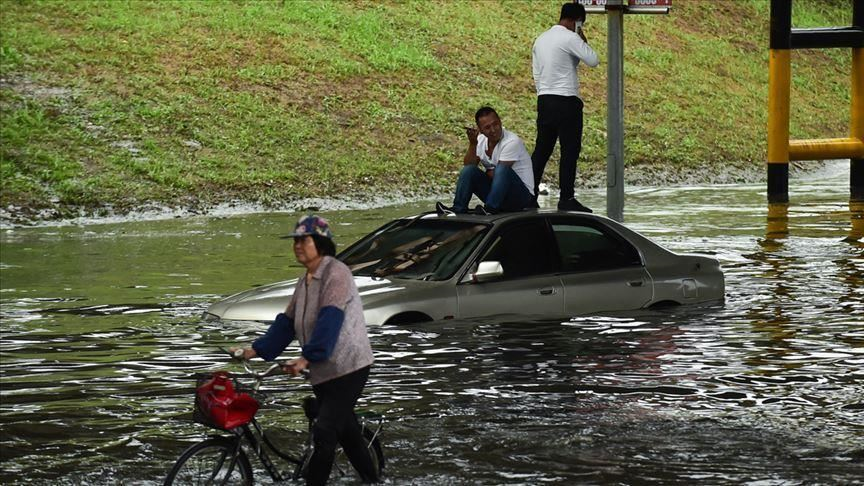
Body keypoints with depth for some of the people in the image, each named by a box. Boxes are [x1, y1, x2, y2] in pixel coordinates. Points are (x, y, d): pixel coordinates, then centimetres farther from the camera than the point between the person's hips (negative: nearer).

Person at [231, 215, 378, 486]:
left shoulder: (336, 273, -15)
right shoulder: (305, 282, 13)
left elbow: (329, 320, -26)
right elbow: (287, 322, 14)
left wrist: (307, 358, -32)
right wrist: (257, 350, 6)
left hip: (348, 367, -9)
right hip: (323, 371, 9)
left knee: (324, 432, -15)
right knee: (346, 430, 15)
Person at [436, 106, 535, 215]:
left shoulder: (512, 142, -18)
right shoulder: (481, 140, 3)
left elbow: (501, 173, -19)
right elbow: (468, 165, -5)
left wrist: (485, 173, -1)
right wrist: (473, 144, -18)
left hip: (522, 195, -6)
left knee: (502, 169, -33)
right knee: (469, 170, -11)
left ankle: (490, 209, -36)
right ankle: (458, 209, -18)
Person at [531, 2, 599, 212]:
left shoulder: (541, 39, 15)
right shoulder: (570, 38, -10)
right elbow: (593, 60, -13)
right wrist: (583, 40, 0)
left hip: (544, 100, 8)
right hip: (566, 100, -8)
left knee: (542, 149, 10)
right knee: (570, 150, -3)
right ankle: (566, 199, -3)